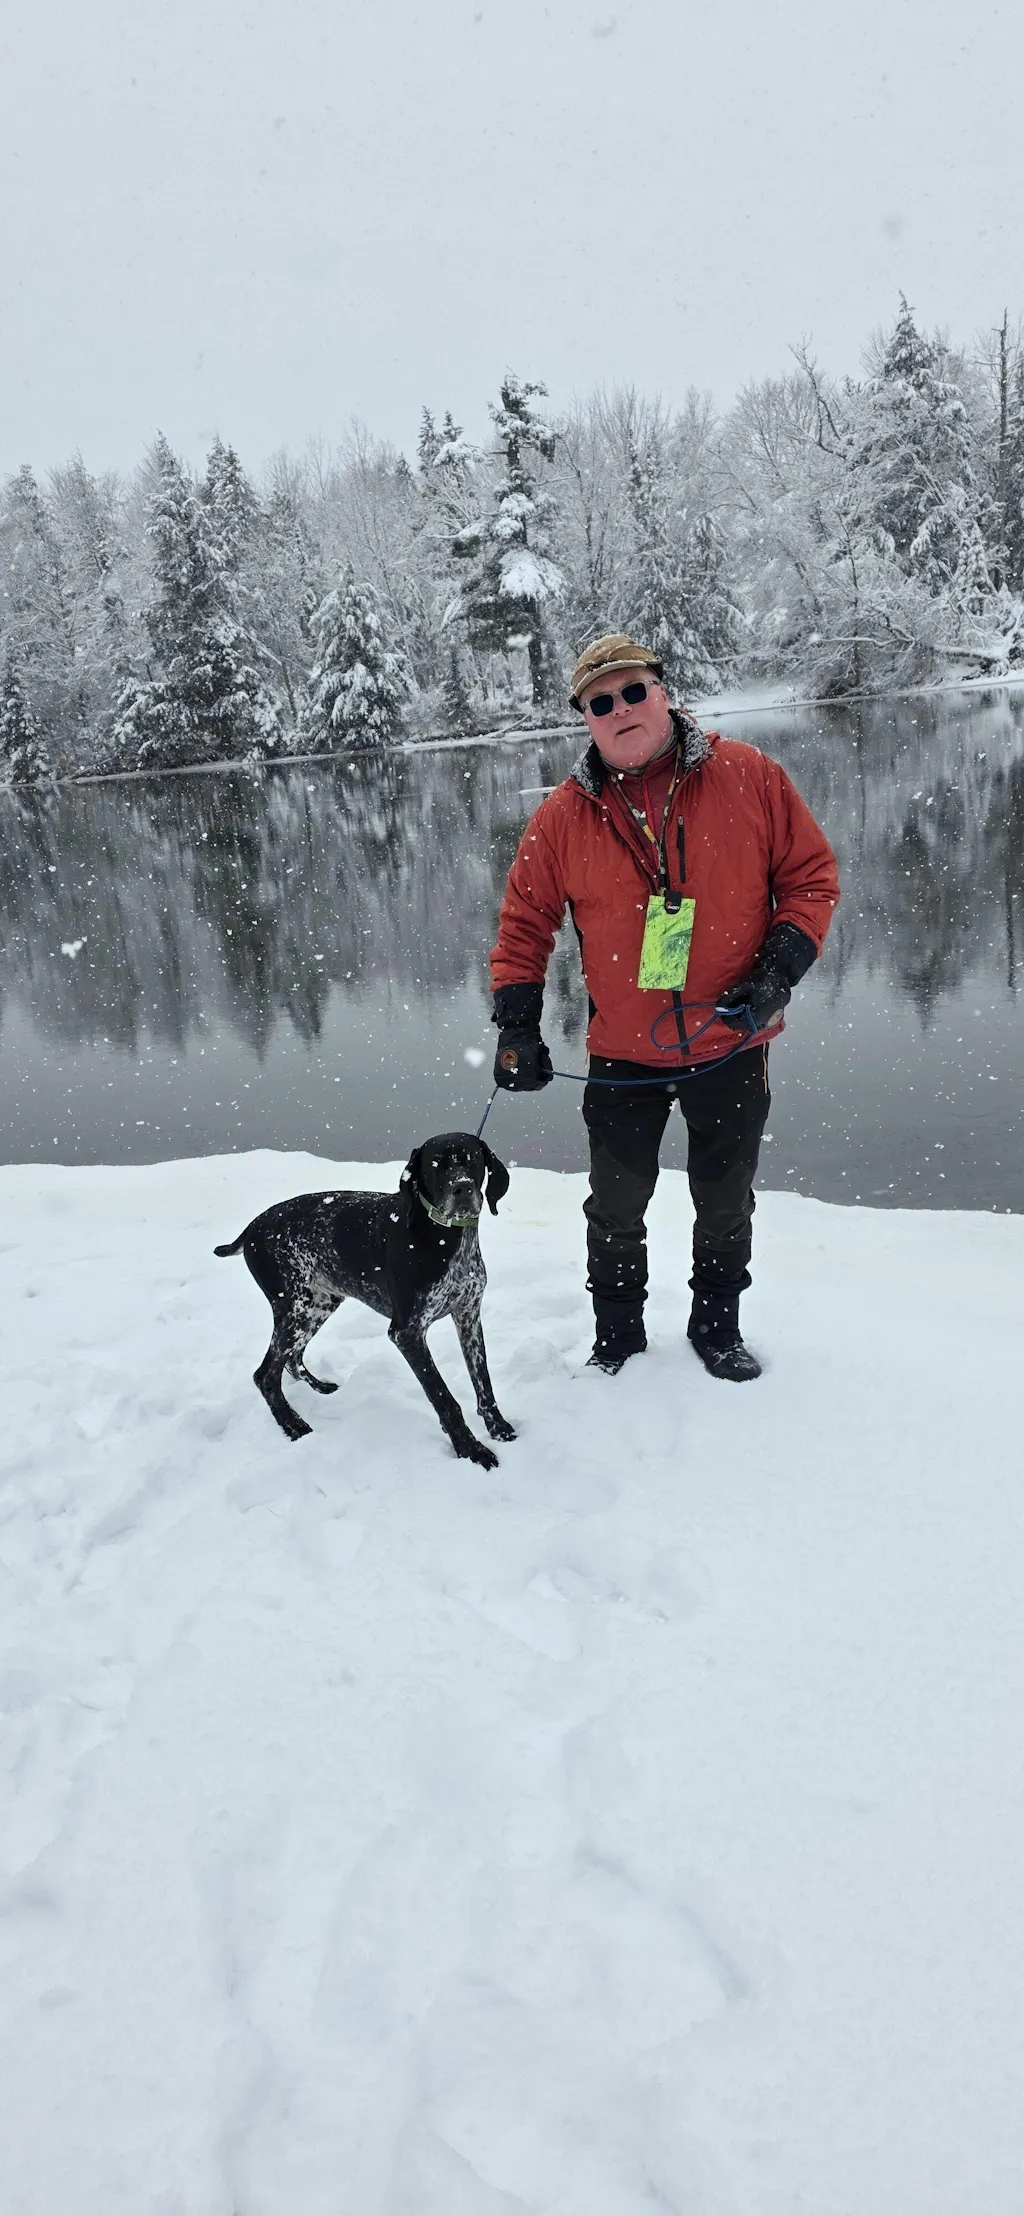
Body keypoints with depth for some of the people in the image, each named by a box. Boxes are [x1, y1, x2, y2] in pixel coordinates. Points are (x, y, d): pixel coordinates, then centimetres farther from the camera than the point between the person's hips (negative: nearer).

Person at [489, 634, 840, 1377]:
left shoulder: (750, 778, -8)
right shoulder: (565, 814, -5)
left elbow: (812, 874, -1)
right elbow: (525, 922, 3)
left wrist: (779, 970, -13)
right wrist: (517, 1027, -4)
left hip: (732, 1044, 0)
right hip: (623, 1054, 0)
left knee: (726, 1202, 16)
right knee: (616, 1207, 13)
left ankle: (718, 1327, 38)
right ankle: (617, 1337, 34)